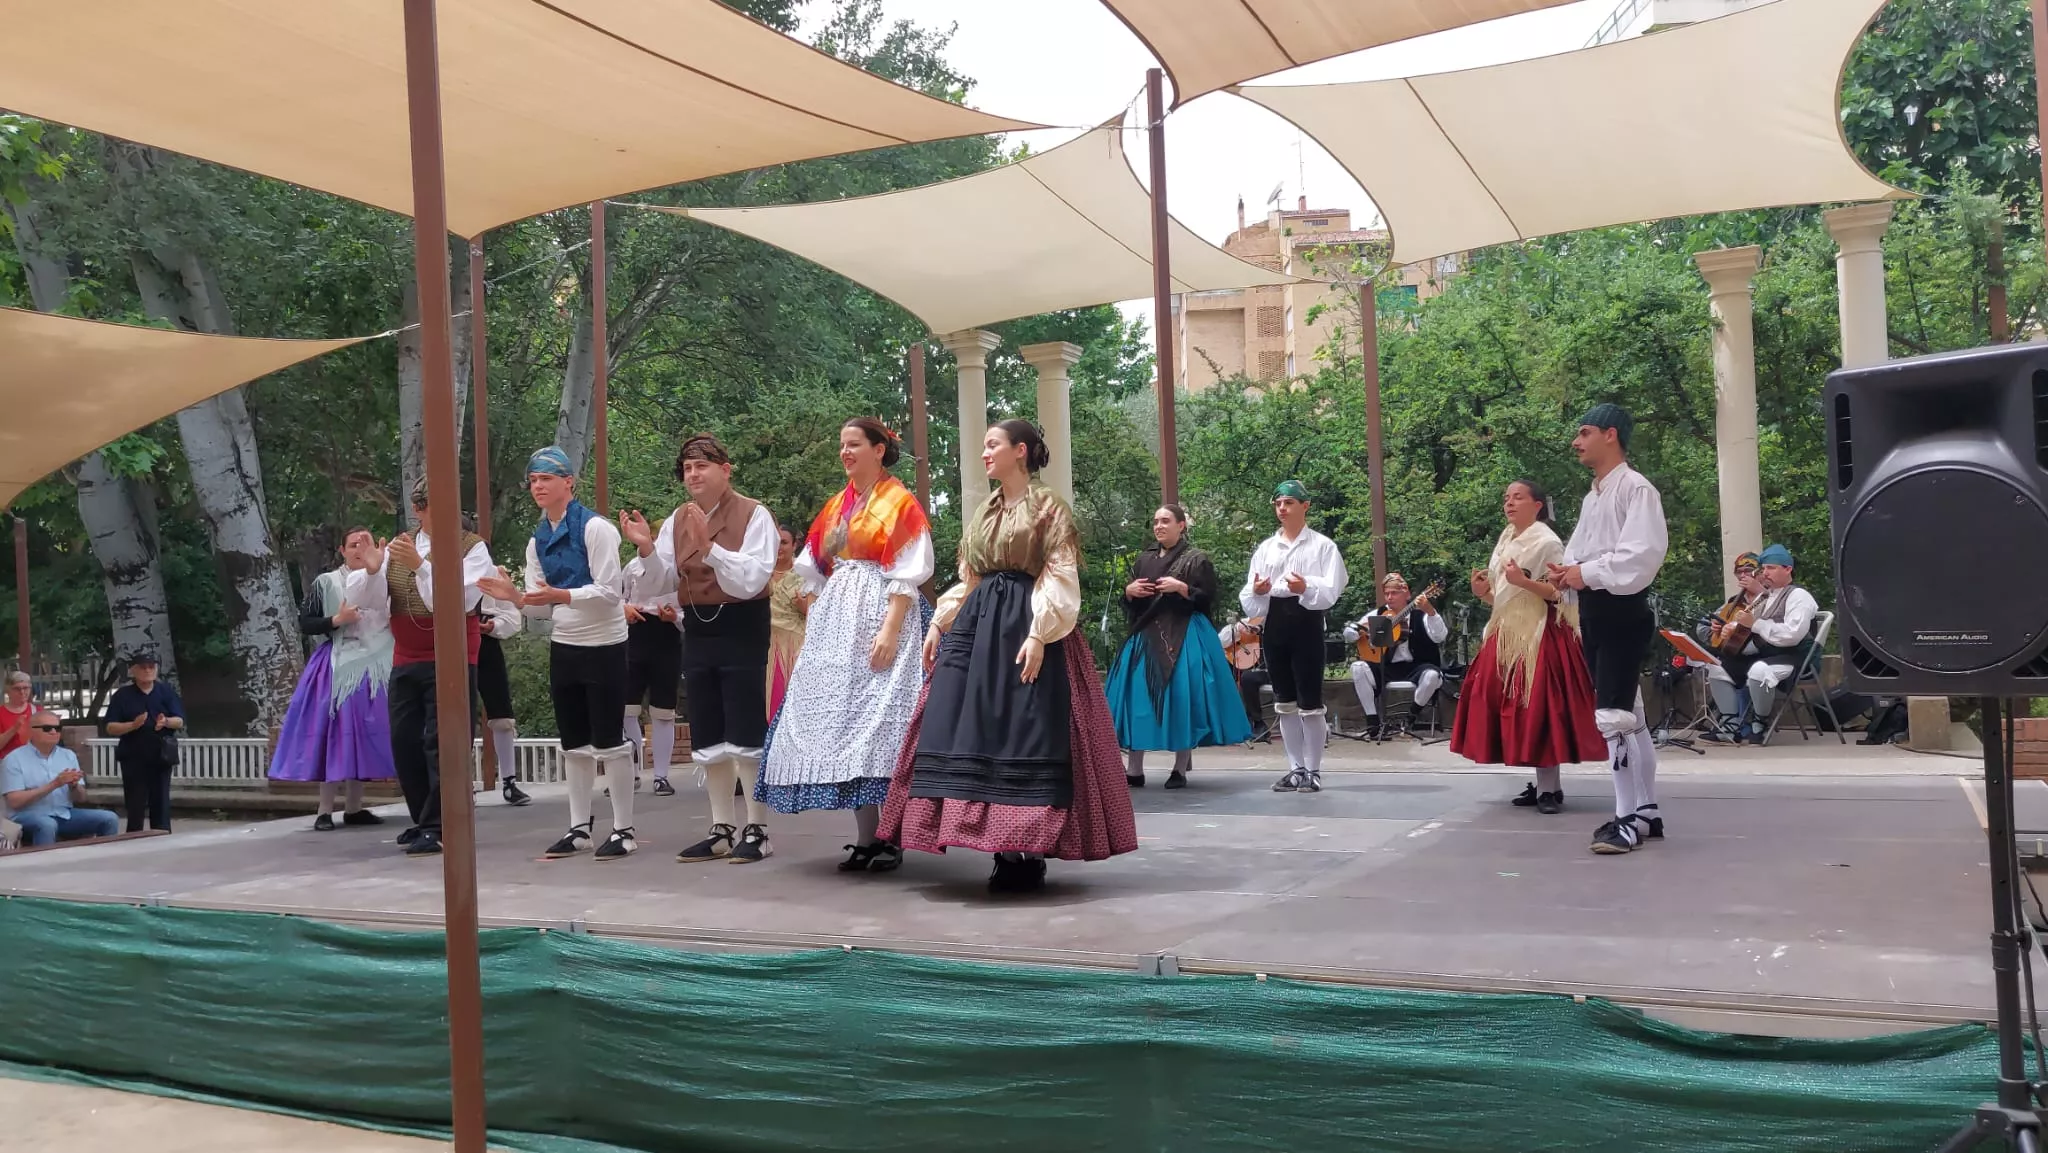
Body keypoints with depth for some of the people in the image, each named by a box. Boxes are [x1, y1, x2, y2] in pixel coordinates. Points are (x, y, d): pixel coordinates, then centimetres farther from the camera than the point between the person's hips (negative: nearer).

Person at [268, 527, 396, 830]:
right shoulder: (326, 583, 3)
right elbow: (304, 624, 2)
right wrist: (336, 620, -13)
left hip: (376, 669, 3)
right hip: (338, 669, -3)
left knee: (365, 736, 4)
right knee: (334, 735, -6)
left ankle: (354, 808, 13)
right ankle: (325, 811, -1)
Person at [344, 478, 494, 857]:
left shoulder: (471, 548, -5)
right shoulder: (398, 548, 10)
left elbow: (458, 601, -20)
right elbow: (362, 600, 6)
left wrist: (420, 565, -28)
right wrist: (372, 571, -15)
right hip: (405, 661, 6)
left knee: (442, 743, -9)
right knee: (404, 741, 9)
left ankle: (437, 828, -4)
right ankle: (424, 820, 24)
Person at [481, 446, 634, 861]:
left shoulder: (596, 529, -12)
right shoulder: (537, 541, 10)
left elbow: (609, 592, -19)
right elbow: (543, 610, 11)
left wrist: (559, 594, -31)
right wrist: (515, 596, -10)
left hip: (603, 647, -7)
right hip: (563, 648, 7)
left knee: (609, 741, -3)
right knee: (574, 744, 13)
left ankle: (623, 830, 6)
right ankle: (580, 826, 22)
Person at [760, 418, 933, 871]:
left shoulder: (900, 503, -2)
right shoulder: (836, 505, 18)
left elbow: (906, 577, -10)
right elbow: (816, 570, 18)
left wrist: (889, 630, -19)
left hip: (879, 618, -7)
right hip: (836, 622, 7)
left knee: (879, 721, -11)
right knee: (843, 723, 3)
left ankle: (890, 838, -5)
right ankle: (864, 838, 7)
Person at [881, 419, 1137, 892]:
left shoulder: (1049, 507, -1)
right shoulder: (984, 512, 20)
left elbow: (1060, 578, -9)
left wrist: (1038, 634, -19)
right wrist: (938, 625, 13)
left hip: (1024, 626, -7)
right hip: (978, 625, 7)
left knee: (1026, 733, -9)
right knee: (975, 729, 0)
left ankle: (1027, 854, -3)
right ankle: (1004, 849, 6)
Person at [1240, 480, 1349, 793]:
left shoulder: (1322, 545, 0)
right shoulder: (1265, 548, 12)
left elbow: (1331, 590, -9)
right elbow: (1248, 598, 7)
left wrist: (1306, 587, -28)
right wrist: (1256, 591, -16)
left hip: (1306, 623, -5)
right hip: (1275, 623, 5)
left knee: (1310, 702, -3)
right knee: (1284, 702, 11)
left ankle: (1313, 771, 7)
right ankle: (1296, 768, 20)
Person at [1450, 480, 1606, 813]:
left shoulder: (1547, 541, -7)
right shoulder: (1505, 542, 16)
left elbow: (1560, 593, -13)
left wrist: (1525, 581, -26)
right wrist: (1483, 593, 1)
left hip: (1540, 635, -8)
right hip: (1508, 635, 8)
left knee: (1537, 708, -12)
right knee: (1514, 708, 5)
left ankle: (1551, 788, -8)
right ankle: (1543, 784, 11)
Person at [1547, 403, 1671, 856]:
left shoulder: (1635, 489, -12)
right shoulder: (1592, 497, 17)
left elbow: (1644, 553, -23)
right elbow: (1578, 550, 19)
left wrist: (1587, 572, -21)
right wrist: (1565, 570, -3)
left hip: (1623, 611, -10)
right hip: (1593, 611, 10)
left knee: (1613, 716, -12)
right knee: (1628, 715, 14)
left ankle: (1629, 817, -4)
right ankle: (1646, 811, 22)